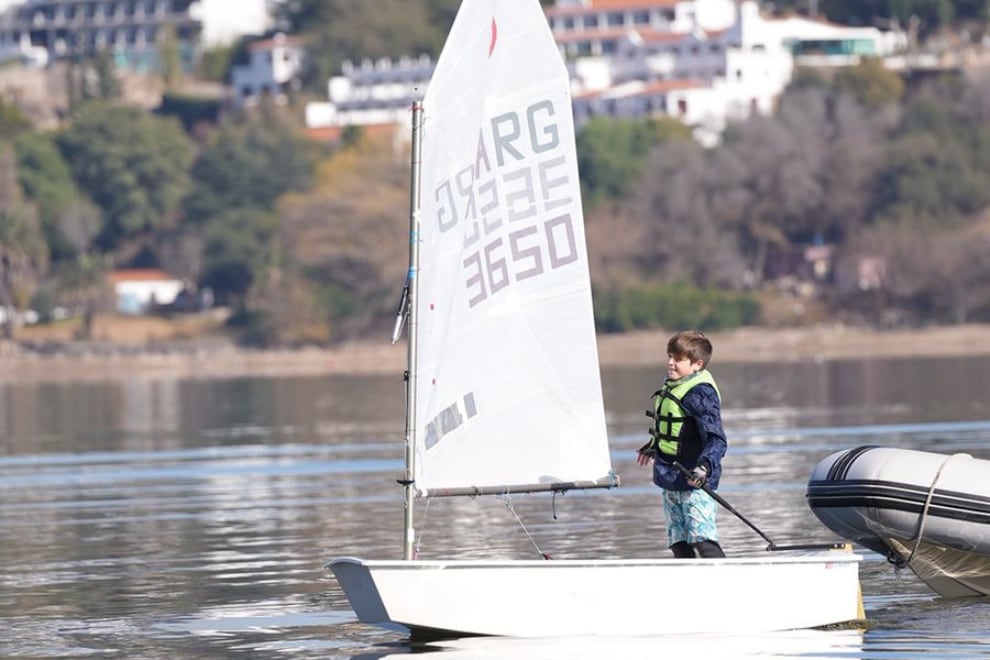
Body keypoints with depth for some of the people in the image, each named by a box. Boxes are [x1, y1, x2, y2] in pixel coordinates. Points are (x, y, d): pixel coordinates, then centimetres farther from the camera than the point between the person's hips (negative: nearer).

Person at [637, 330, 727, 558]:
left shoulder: (700, 393, -17)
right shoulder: (672, 386, 10)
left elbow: (716, 439, -25)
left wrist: (705, 466, -40)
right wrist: (653, 447, 45)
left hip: (694, 481, -9)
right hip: (670, 479, 9)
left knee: (703, 539, -19)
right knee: (678, 543, 11)